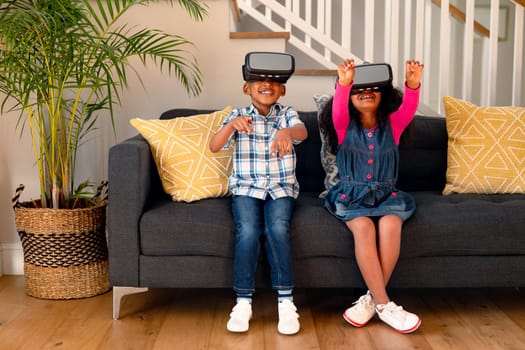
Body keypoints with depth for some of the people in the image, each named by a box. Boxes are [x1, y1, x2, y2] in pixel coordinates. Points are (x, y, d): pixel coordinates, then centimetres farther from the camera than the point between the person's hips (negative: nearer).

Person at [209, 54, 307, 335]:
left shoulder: (286, 114, 4)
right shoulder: (238, 115, 4)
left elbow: (302, 131, -20)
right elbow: (214, 147, -10)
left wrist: (287, 132, -44)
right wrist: (232, 124, -29)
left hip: (281, 187, 0)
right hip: (246, 187, 0)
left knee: (277, 228, -28)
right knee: (248, 230, -27)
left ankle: (285, 301, -18)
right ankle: (243, 302, -15)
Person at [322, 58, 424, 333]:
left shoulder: (393, 124, 6)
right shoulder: (344, 125, 3)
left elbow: (409, 108, -15)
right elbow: (338, 109, -20)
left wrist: (413, 84, -37)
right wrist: (343, 84, -41)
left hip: (387, 194, 1)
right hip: (351, 195, -1)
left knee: (390, 225, -31)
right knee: (363, 227, -32)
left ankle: (372, 299, -17)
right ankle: (384, 304, -25)